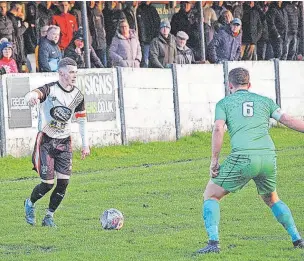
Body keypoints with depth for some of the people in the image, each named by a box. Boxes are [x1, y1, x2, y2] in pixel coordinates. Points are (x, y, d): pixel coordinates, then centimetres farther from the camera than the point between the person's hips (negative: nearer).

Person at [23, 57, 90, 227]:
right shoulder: (50, 89, -14)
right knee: (48, 183, -7)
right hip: (46, 141, -5)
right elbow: (33, 94, -35)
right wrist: (32, 98, -60)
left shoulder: (77, 95, 3)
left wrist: (85, 144, 8)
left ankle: (49, 216, 11)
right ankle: (30, 204, 24)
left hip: (64, 142, 5)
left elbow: (82, 120, 12)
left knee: (63, 182, -6)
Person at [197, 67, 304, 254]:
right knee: (272, 199, 30)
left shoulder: (224, 103, 14)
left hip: (242, 158, -4)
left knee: (211, 195, 12)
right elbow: (287, 120, 11)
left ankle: (213, 242, -4)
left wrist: (214, 160, 1)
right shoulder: (264, 101, 22)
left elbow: (219, 129, -2)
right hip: (268, 157, 4)